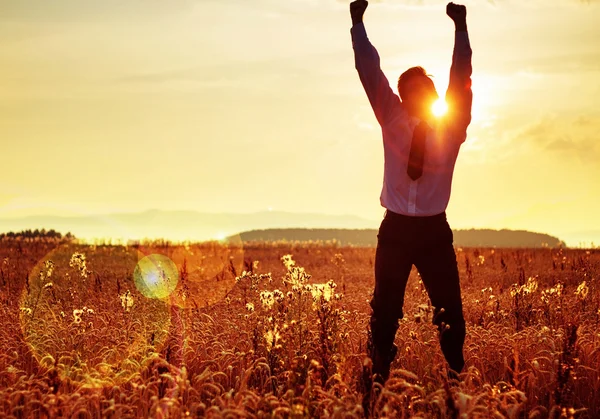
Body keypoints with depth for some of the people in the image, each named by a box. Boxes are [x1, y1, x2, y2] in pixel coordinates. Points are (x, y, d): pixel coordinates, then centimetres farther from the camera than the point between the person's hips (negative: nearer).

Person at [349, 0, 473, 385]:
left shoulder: (451, 125, 2)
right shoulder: (392, 119, 3)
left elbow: (461, 77, -7)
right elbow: (370, 71, 1)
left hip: (435, 230, 0)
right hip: (395, 228, 0)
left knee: (450, 311, -1)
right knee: (385, 311, 1)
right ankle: (378, 381, 8)